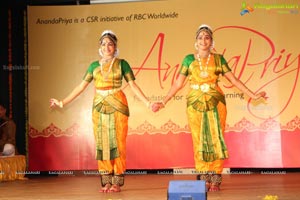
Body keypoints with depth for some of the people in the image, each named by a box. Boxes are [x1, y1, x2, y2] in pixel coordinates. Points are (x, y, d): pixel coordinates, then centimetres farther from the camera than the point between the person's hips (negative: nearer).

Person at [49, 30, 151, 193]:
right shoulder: (94, 65, 10)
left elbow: (133, 85, -1)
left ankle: (117, 182, 2)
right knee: (102, 142, 1)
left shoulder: (121, 63, 3)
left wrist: (147, 103, -10)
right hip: (99, 106, 3)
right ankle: (106, 181, 8)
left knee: (117, 142, -3)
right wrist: (62, 102, 9)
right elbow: (81, 86, 11)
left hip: (117, 105, -3)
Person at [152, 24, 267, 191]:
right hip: (195, 102, 0)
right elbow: (178, 84, 6)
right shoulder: (189, 59, 5)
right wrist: (164, 102, 1)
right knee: (199, 140, 1)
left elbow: (234, 80, 5)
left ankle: (215, 180, 2)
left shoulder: (218, 59, 5)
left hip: (215, 102, 0)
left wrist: (253, 95, -1)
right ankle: (204, 179, 7)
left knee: (216, 139, -2)